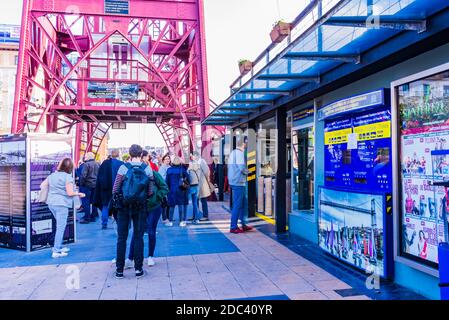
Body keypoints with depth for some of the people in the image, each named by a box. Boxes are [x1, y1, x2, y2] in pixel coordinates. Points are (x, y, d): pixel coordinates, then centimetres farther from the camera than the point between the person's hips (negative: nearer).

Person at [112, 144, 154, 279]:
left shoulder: (123, 168, -7)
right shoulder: (147, 169, -4)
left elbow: (115, 188, -6)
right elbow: (150, 192, -3)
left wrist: (115, 197, 13)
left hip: (124, 206, 0)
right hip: (140, 207, 1)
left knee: (122, 238, 9)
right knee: (138, 237, 9)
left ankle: (119, 270, 15)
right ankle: (138, 269, 12)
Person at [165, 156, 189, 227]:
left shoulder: (169, 170, -1)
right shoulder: (182, 169, -6)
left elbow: (167, 181, 3)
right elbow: (187, 178, -3)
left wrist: (168, 189, 12)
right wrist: (187, 186, 11)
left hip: (172, 190, 2)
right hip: (180, 190, -1)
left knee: (172, 206, 10)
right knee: (181, 205, 3)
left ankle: (170, 222, 12)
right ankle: (181, 222, 4)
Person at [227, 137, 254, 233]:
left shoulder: (233, 152, 15)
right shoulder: (239, 152, -14)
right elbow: (242, 168, -21)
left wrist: (244, 171, 14)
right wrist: (247, 172, -1)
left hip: (234, 181, 10)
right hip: (238, 182, -10)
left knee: (244, 203, 16)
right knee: (237, 205, -4)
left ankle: (244, 224, 22)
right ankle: (233, 227, 2)